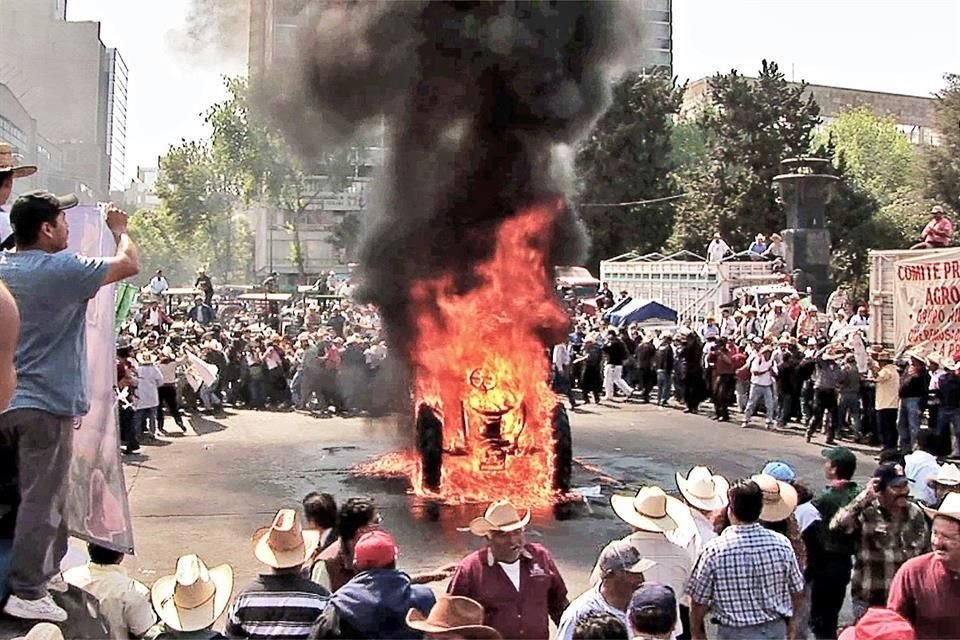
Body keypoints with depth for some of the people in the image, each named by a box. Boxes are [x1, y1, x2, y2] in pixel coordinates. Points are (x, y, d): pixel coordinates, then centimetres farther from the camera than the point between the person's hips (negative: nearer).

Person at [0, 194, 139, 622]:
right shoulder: (61, 270, -15)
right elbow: (130, 264, -6)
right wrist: (119, 229, 12)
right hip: (46, 405, -8)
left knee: (43, 495, 20)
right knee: (42, 502, -1)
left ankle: (48, 568, 32)